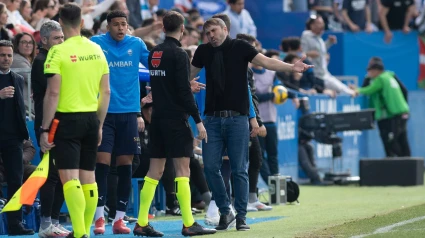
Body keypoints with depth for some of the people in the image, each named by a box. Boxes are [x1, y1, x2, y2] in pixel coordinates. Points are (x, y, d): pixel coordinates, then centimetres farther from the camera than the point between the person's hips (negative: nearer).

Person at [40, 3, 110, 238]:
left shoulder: (58, 51, -10)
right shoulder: (96, 50, 7)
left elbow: (53, 93, -14)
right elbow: (106, 92, 10)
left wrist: (44, 128, -10)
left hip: (67, 120, -6)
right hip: (91, 118, 6)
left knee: (69, 177, -8)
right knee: (88, 177, 12)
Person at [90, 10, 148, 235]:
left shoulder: (136, 44, 4)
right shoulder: (96, 43, -3)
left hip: (129, 113, 3)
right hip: (104, 112, -2)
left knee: (125, 165, 4)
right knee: (102, 163, -9)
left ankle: (119, 219, 10)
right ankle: (99, 218, -3)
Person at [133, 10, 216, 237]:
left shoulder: (154, 53, 10)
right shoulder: (179, 54, -12)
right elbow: (184, 91, -16)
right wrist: (198, 120, -13)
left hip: (158, 117, 7)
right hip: (176, 118, -7)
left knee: (155, 170, 9)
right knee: (182, 169, -5)